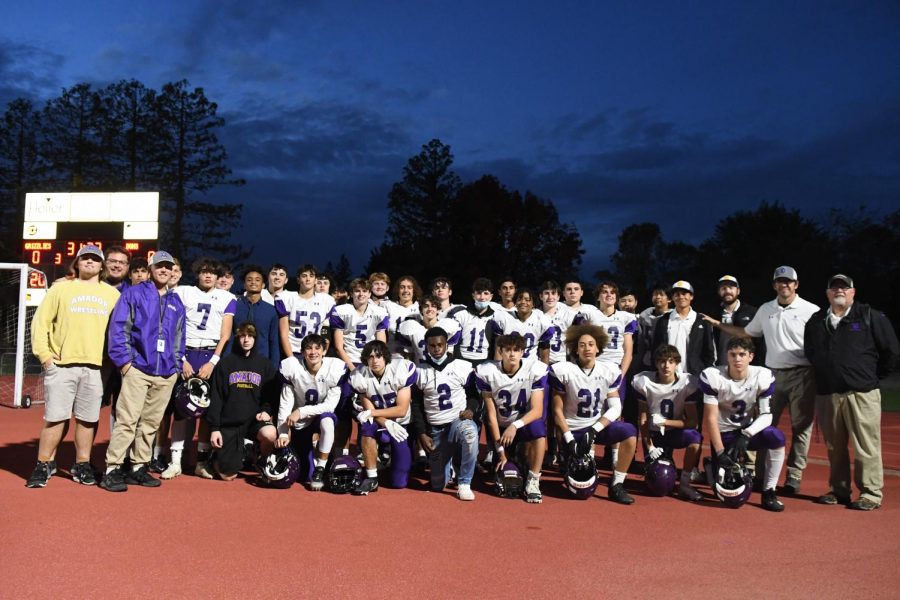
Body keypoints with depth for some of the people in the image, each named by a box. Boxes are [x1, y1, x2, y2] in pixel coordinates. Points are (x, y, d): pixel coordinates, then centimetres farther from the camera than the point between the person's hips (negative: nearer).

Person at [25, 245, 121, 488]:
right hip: (61, 365, -1)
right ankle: (44, 465, 13)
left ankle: (82, 465, 16)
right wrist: (44, 355, -3)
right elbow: (41, 322, 5)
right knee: (55, 417, 0)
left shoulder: (112, 293, 13)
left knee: (88, 419, 5)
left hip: (96, 367, 1)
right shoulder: (61, 288, 9)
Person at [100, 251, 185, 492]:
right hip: (137, 368, -5)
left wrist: (176, 365, 10)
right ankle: (112, 470, -2)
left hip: (166, 373, 5)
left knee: (151, 423, 8)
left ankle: (138, 467, 18)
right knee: (127, 420, -9)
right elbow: (118, 328, -4)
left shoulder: (176, 302, 17)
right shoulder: (133, 294, 2)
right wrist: (124, 360, -10)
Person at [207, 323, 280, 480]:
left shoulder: (265, 364, 6)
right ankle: (219, 456, 31)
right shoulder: (225, 363, 5)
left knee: (269, 434, -34)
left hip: (254, 419, 0)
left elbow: (272, 393, 6)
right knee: (227, 475, -5)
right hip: (229, 423, 0)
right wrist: (214, 427, -4)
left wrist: (266, 410, -14)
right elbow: (215, 397, 3)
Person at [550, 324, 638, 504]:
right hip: (573, 429, -2)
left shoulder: (610, 370, -6)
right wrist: (569, 438, -13)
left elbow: (615, 408, -7)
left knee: (629, 432, -28)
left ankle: (616, 486, -14)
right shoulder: (564, 371, -12)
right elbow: (558, 410, -7)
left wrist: (595, 429, -19)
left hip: (599, 426, 2)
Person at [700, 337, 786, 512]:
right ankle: (713, 467, 30)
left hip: (749, 429, 2)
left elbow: (766, 415, -12)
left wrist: (746, 435, -28)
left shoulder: (763, 376, -14)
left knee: (777, 438, -30)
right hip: (723, 433, -2)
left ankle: (769, 492, -14)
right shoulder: (712, 377, -20)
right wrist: (720, 452, -21)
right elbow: (710, 418, -18)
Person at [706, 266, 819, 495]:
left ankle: (794, 476, 9)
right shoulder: (765, 310, 12)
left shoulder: (810, 311, -3)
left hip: (802, 375, -4)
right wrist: (719, 325, 20)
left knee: (801, 427, 1)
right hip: (773, 373, 4)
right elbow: (747, 332, 23)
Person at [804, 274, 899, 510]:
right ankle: (839, 490, 20)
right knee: (834, 447, 10)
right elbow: (809, 354, 24)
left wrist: (875, 376, 4)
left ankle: (872, 493, 4)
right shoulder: (816, 322, 13)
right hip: (826, 394, 4)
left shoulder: (870, 316, 1)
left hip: (862, 394, -4)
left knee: (866, 446, -4)